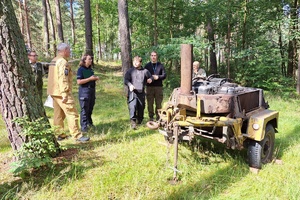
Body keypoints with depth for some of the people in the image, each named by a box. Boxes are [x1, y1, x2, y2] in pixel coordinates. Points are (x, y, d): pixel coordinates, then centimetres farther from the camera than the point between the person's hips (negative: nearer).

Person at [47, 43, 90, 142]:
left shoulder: (54, 61, 16)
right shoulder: (63, 62, -15)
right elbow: (63, 79, -22)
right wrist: (65, 94, -24)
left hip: (54, 92, 10)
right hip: (61, 92, -10)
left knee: (58, 114, 14)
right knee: (72, 113, -6)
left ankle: (59, 134, 21)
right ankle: (77, 135, -3)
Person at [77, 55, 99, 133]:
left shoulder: (90, 69, 14)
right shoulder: (81, 69, -9)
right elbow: (79, 82, -17)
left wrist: (96, 78, 3)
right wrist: (90, 79, -18)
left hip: (92, 90, 7)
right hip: (84, 91, -7)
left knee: (90, 108, 14)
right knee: (84, 109, -4)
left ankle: (89, 123, 28)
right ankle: (84, 126, 3)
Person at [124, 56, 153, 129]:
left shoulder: (145, 71, 10)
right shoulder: (130, 71, 7)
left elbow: (151, 77, 20)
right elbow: (125, 80, 1)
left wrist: (150, 79, -5)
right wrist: (130, 85, -20)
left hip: (141, 92, 2)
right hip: (132, 92, -2)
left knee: (141, 107, 9)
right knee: (132, 106, -17)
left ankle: (139, 120, 29)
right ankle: (133, 122, -18)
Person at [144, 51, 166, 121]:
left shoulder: (160, 65, 9)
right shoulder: (147, 66, 10)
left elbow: (164, 75, 4)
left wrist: (158, 77, -13)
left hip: (158, 86, 0)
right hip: (149, 86, 0)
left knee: (158, 103, 2)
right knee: (150, 103, 1)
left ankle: (158, 117, 11)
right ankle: (151, 117, 11)